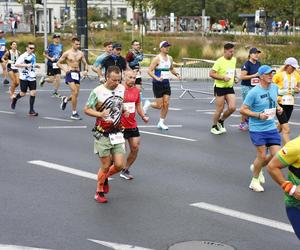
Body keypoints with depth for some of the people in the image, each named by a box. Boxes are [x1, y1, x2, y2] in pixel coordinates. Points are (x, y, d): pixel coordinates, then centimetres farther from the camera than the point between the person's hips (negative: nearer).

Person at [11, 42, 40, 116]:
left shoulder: (33, 56, 8)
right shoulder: (23, 56, -14)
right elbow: (16, 64, -22)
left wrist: (36, 66, 7)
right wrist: (26, 65, -30)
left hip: (32, 77, 5)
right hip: (24, 77, -5)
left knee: (33, 92, -5)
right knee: (23, 93, 3)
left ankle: (31, 110, 1)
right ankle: (14, 99, 37)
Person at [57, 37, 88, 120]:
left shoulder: (80, 53, 7)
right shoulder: (67, 53, -2)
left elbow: (85, 63, 14)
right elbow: (58, 63, 4)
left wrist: (86, 70, -6)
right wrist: (64, 69, -13)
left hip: (77, 73, 5)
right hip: (70, 73, -5)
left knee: (76, 94, 7)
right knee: (75, 93, -15)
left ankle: (65, 99, 41)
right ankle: (74, 113, -8)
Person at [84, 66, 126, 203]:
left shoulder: (122, 89, 3)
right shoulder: (97, 91, -12)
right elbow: (86, 109, -6)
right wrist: (100, 114, -21)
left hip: (117, 134, 4)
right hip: (103, 135, -4)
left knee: (119, 165, -3)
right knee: (105, 166, 0)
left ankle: (105, 178, 29)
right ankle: (99, 191, 23)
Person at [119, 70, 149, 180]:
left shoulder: (136, 90, 7)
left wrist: (143, 116, 4)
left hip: (132, 125, 6)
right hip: (120, 125, -6)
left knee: (135, 148, 3)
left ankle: (125, 170, 19)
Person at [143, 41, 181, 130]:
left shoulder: (170, 58, 9)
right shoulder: (157, 58, -12)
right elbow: (149, 71, -15)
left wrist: (176, 74, 7)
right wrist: (157, 78, -29)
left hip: (166, 82, 6)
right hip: (158, 83, -6)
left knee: (166, 104, 0)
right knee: (159, 105, -4)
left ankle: (161, 122, 11)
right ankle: (148, 104, 26)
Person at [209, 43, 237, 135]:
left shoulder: (234, 60, 6)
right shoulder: (219, 61, -15)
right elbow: (211, 73, -17)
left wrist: (234, 77, 9)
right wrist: (223, 78, -23)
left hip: (230, 88, 6)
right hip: (220, 88, -6)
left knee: (232, 107, -5)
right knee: (219, 109, 0)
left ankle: (221, 121, 20)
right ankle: (214, 127, 20)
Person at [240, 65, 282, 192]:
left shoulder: (275, 87, 4)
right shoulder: (254, 92, -17)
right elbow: (243, 110, -13)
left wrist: (277, 108, 4)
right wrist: (259, 115, -21)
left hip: (271, 128, 6)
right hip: (257, 129, -6)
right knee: (262, 156, -4)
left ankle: (257, 167, 30)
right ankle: (255, 180, 21)